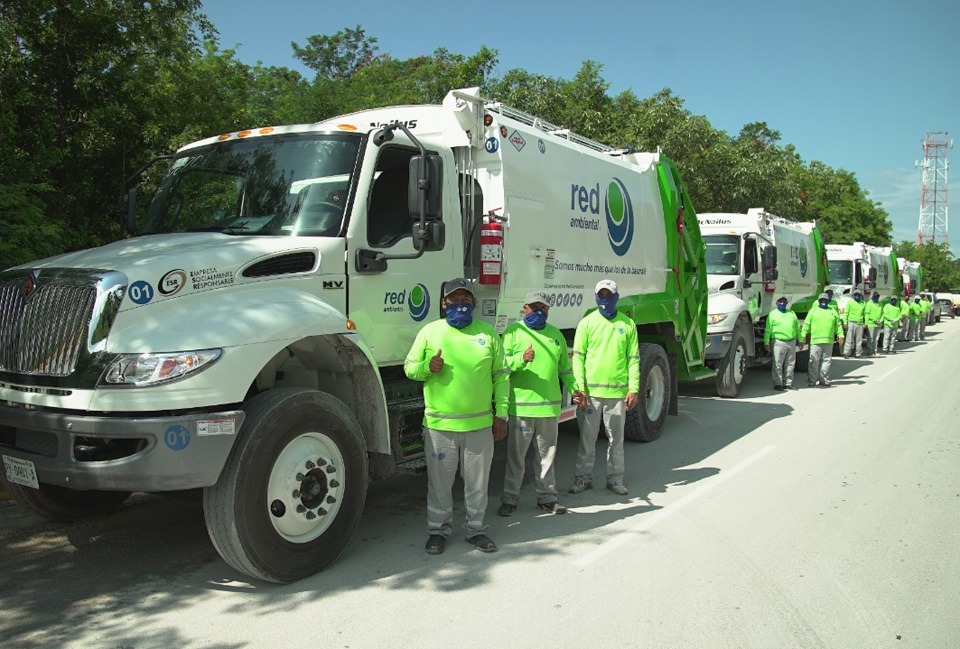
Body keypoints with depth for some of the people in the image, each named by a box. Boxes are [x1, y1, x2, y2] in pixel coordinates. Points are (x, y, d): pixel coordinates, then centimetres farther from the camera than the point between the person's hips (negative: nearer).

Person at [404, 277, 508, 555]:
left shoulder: (488, 332, 5)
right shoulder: (430, 331, 3)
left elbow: (501, 376, 7)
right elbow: (409, 367, 7)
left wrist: (501, 414, 3)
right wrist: (428, 367, -15)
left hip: (480, 424, 1)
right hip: (439, 424, -1)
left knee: (477, 481, 12)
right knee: (440, 481, 9)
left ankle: (476, 529, 28)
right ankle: (438, 529, 25)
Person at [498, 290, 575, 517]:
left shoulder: (555, 334, 15)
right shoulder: (513, 331, 0)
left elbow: (564, 368, 22)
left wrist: (574, 389, 12)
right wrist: (521, 359, -27)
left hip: (550, 405, 5)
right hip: (521, 405, -4)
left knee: (547, 454, 13)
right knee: (516, 454, 3)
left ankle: (546, 497, 25)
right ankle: (510, 498, 14)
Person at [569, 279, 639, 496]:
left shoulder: (628, 324, 7)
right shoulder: (587, 323, 3)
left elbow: (633, 358, 7)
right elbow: (578, 356, 0)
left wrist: (633, 389, -2)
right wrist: (579, 388, -9)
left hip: (618, 392, 1)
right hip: (590, 391, -1)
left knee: (616, 438, 9)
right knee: (587, 437, 6)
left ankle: (615, 479, 22)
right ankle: (583, 477, 19)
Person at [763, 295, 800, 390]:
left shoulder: (791, 313, 18)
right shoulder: (773, 314, 4)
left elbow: (797, 328, 21)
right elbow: (768, 330, -1)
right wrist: (766, 343, -7)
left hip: (792, 342, 5)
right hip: (779, 342, -5)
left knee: (790, 364, 7)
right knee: (777, 364, -7)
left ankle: (788, 383, 15)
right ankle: (778, 383, -1)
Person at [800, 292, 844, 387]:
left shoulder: (833, 312, 17)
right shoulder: (813, 311, 8)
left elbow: (838, 325, 16)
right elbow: (806, 324, 3)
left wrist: (840, 335, 3)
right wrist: (803, 335, -7)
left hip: (829, 341, 3)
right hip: (815, 340, -3)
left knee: (826, 361, 6)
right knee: (814, 361, -5)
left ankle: (824, 380, 13)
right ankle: (811, 380, -1)